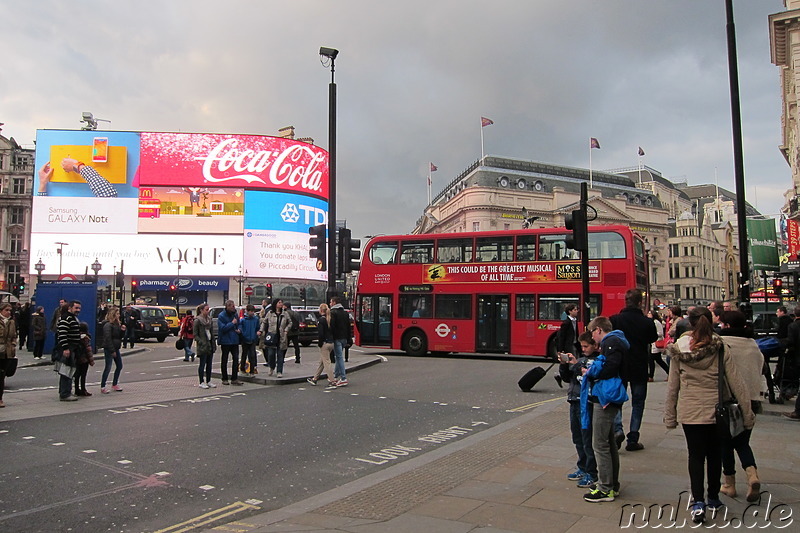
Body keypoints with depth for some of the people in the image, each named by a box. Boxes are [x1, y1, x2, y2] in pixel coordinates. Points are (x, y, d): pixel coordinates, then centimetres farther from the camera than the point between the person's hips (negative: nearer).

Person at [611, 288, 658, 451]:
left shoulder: (614, 320, -10)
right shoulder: (647, 322, -9)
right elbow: (653, 339, 9)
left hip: (619, 366, 0)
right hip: (640, 368, 0)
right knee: (638, 402, 11)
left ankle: (617, 428, -9)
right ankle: (633, 439, 11)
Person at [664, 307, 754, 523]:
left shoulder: (679, 350, -6)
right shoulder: (721, 349, -8)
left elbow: (672, 386, -1)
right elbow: (737, 384, -6)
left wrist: (669, 416, 7)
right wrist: (748, 414, 2)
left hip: (689, 413, 0)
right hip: (716, 412, 1)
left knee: (695, 456, 9)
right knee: (714, 455, 17)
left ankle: (698, 503, 0)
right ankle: (713, 499, 28)